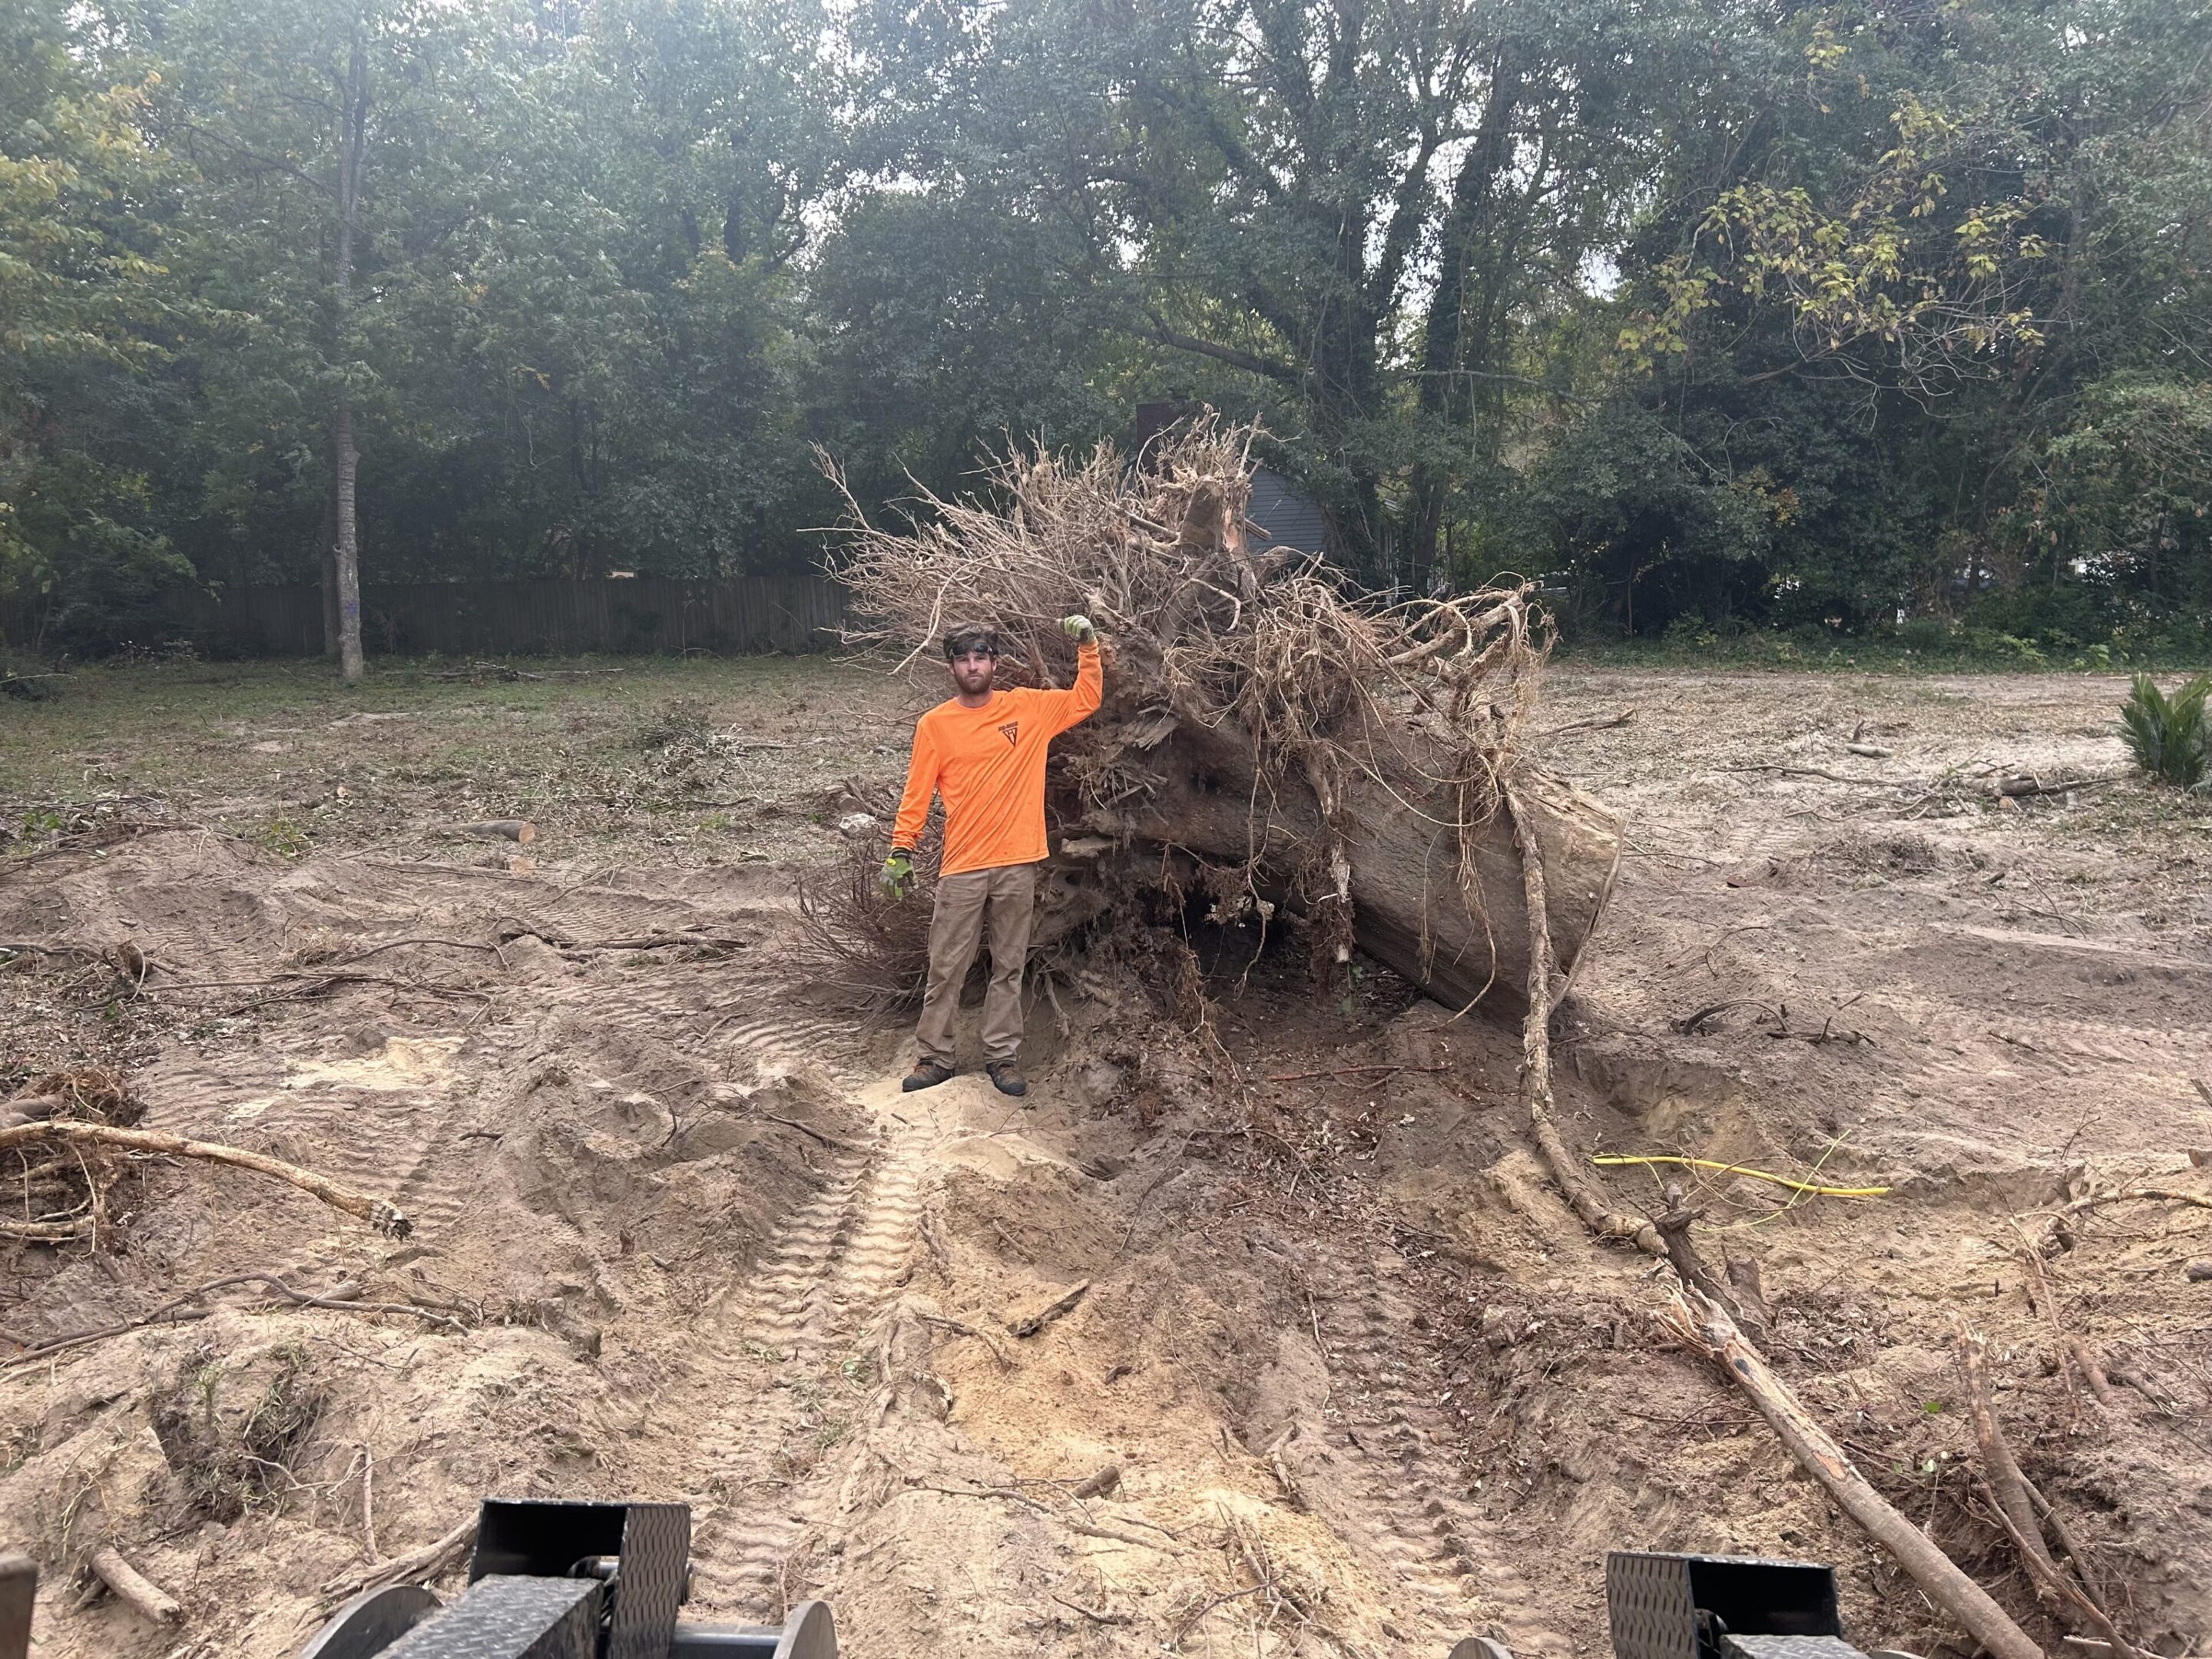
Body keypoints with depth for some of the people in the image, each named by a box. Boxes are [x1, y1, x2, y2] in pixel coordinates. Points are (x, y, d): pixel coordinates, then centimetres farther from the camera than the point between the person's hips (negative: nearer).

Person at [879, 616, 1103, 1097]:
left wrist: (1087, 646, -2)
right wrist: (901, 851, -2)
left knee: (1009, 966, 10)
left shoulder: (1028, 708, 3)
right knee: (946, 967, 6)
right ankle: (934, 1056, 18)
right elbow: (917, 795, 2)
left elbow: (1085, 701, 8)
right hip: (962, 867, -1)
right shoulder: (934, 724, -1)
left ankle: (1002, 1056, 20)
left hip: (1018, 865, 1)